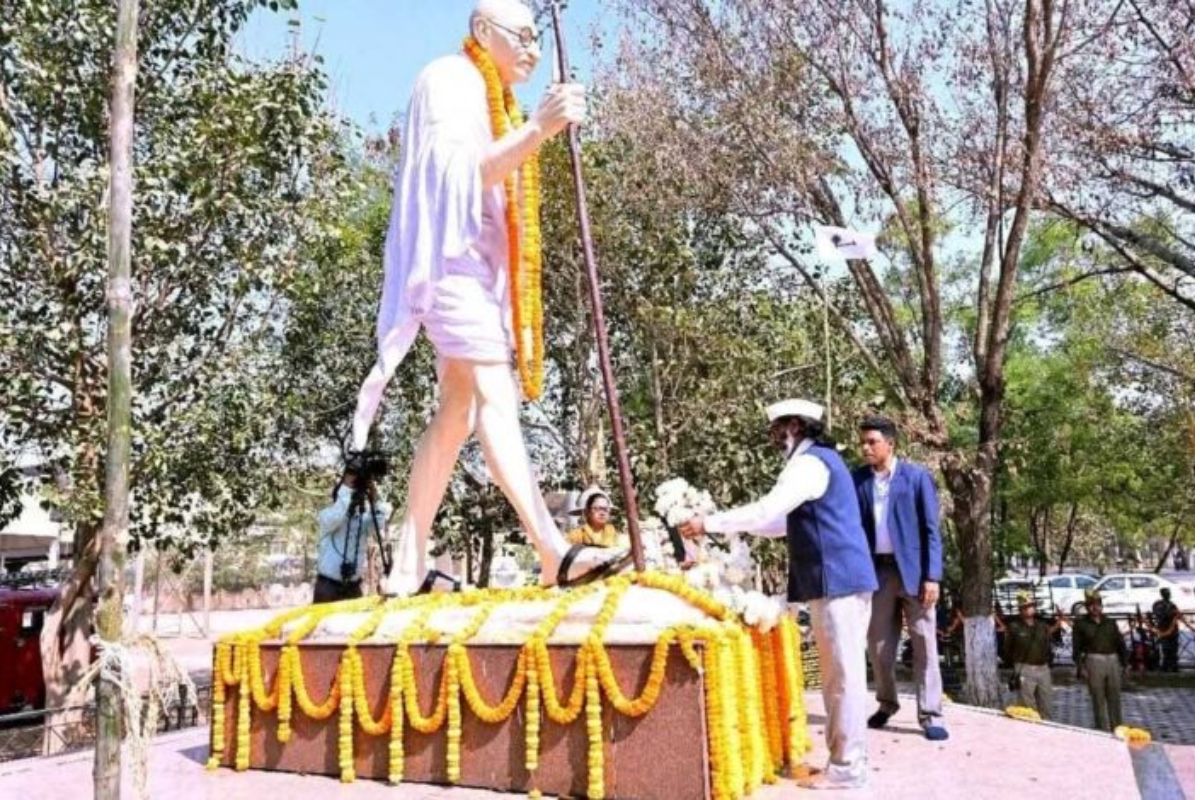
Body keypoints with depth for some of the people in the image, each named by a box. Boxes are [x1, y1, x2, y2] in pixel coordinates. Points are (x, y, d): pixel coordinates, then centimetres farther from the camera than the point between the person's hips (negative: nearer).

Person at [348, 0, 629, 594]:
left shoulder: (492, 99, 28)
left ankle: (408, 566, 5)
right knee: (495, 397, -22)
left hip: (478, 265, 10)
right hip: (453, 258, -10)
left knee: (457, 411, 3)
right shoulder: (451, 79, 0)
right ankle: (552, 551, -33)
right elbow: (463, 171, -16)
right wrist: (539, 127, -29)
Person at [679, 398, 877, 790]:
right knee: (840, 672, 13)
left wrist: (709, 524, -16)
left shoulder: (811, 462, -13)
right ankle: (846, 758, 21)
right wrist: (736, 528, 19)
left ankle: (847, 768, 3)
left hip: (836, 582, -10)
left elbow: (768, 510, -22)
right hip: (840, 580, 10)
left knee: (843, 673, -4)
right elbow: (786, 521, 25)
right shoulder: (818, 460, 20)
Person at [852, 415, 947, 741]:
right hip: (876, 571, 3)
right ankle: (886, 703, 28)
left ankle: (930, 715, 8)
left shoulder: (917, 476, -4)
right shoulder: (857, 479, 4)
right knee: (878, 645, 10)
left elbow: (932, 529, -5)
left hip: (912, 569, -3)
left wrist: (932, 576, -11)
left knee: (924, 644, 1)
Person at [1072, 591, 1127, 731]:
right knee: (1098, 700, -1)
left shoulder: (1110, 622, 12)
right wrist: (1081, 667, -9)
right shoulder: (1081, 624, 2)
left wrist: (1124, 662, 5)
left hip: (1113, 661, 3)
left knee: (1114, 699, 9)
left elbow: (1120, 643, 13)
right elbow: (1076, 648, -1)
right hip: (1094, 661, -3)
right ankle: (1103, 731, 4)